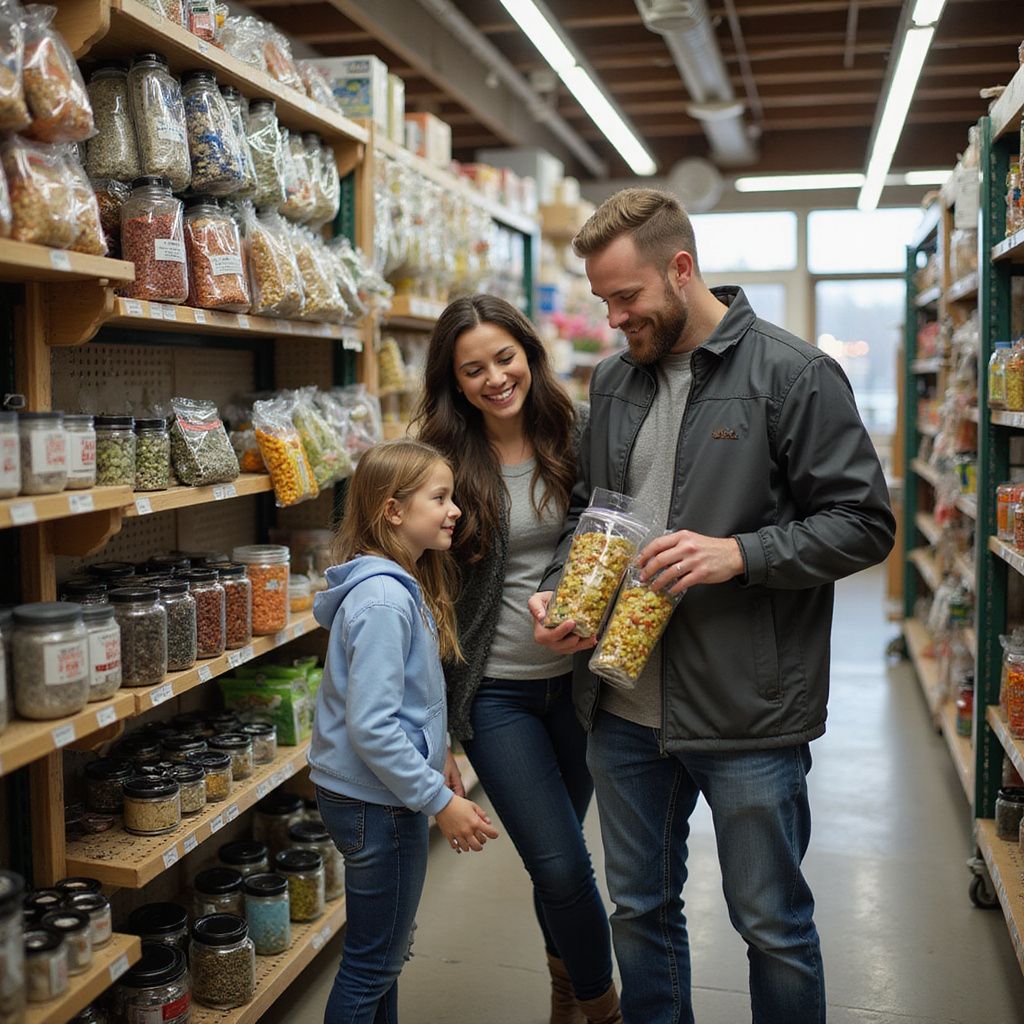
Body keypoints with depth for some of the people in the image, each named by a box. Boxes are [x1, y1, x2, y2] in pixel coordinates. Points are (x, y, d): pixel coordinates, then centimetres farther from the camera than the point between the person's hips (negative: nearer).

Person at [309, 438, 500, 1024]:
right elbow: (370, 726, -28)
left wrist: (437, 753, 14)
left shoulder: (403, 584, 6)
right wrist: (440, 802, -23)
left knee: (383, 953, 24)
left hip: (376, 795, 10)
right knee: (373, 964, 7)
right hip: (378, 802, -10)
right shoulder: (383, 601, -25)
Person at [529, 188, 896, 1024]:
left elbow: (864, 524, -11)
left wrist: (740, 554, -23)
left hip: (748, 713, -5)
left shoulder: (794, 375, -10)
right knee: (641, 908, 21)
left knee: (773, 926, 11)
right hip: (625, 707, 6)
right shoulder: (614, 383, 9)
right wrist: (558, 592, -1)